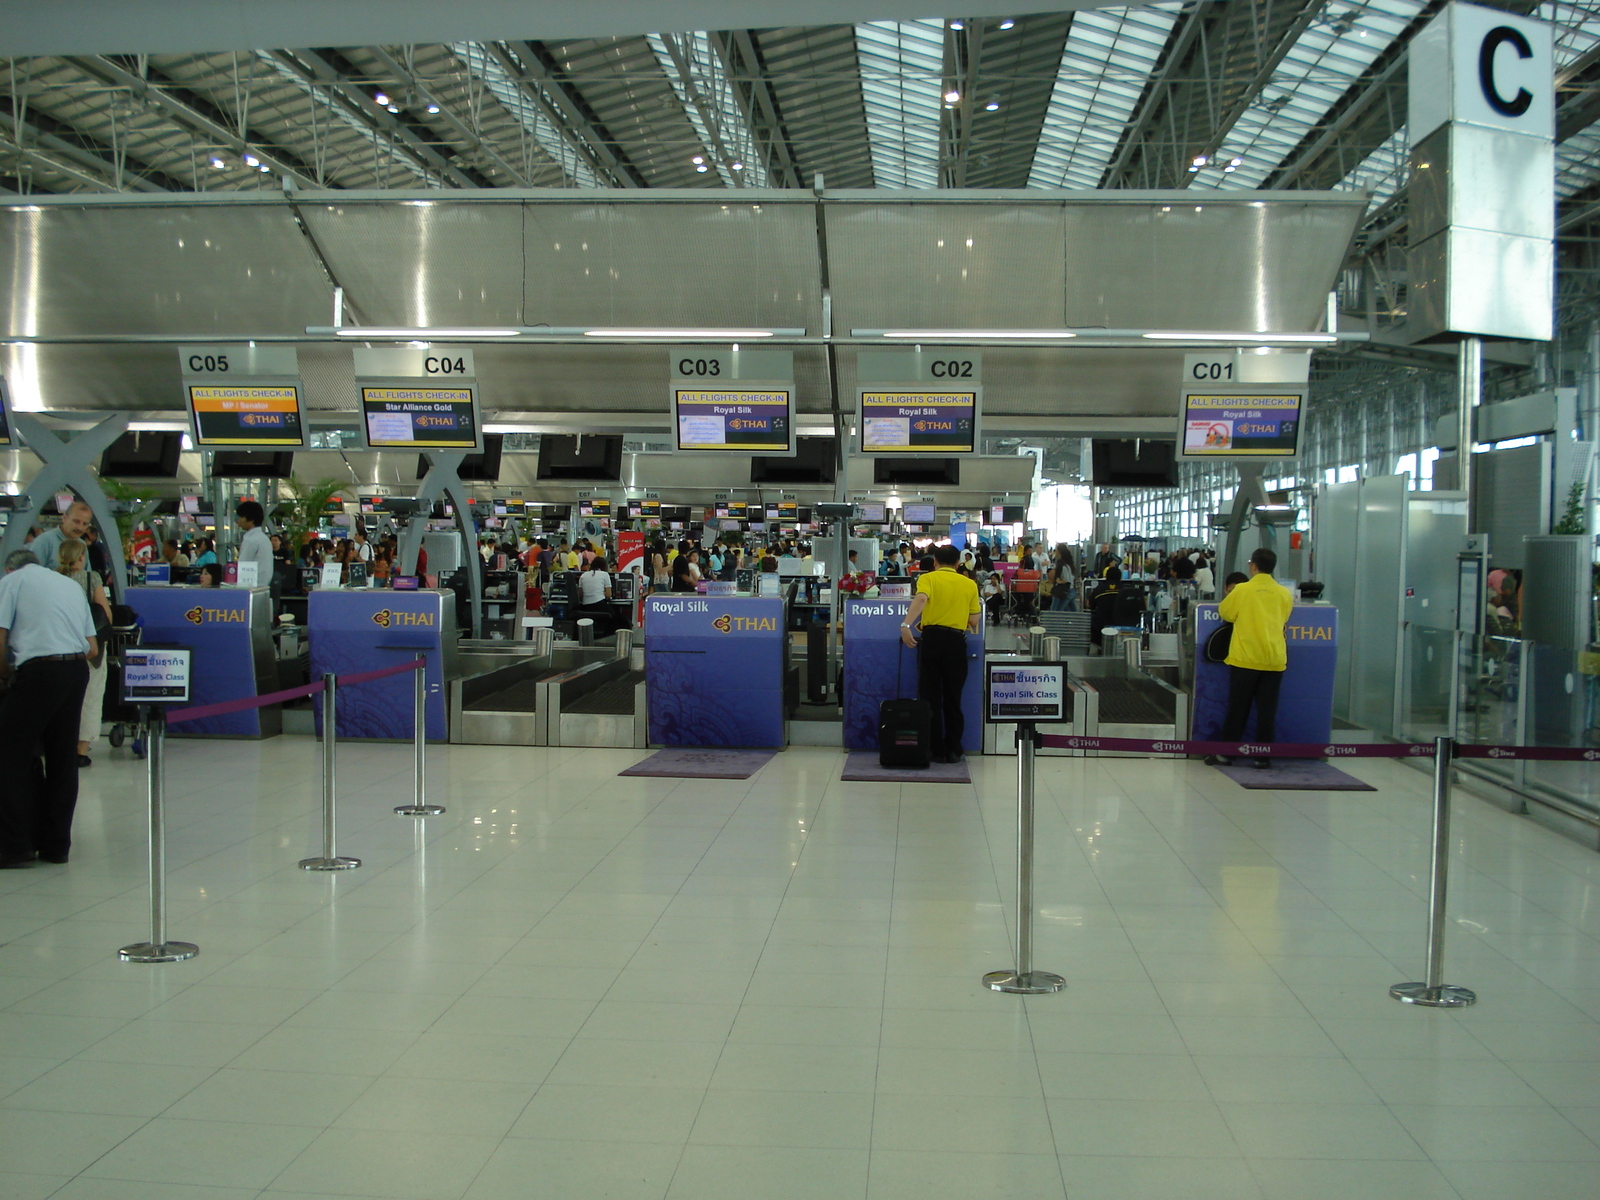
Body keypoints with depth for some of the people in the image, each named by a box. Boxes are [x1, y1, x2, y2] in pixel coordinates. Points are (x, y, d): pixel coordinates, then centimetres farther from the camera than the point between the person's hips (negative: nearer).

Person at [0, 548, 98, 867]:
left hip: (39, 672, -6)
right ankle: (56, 844, 17)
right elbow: (93, 648, 18)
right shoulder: (71, 584, 23)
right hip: (78, 670, 6)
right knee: (63, 759, 12)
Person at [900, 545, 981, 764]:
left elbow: (920, 599, -19)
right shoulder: (969, 584, 8)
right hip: (956, 641, 1)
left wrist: (906, 624, -28)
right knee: (953, 698, 10)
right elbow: (974, 619, 6)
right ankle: (953, 750, 12)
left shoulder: (927, 578, 2)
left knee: (930, 696, 6)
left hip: (931, 637, -1)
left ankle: (936, 750, 8)